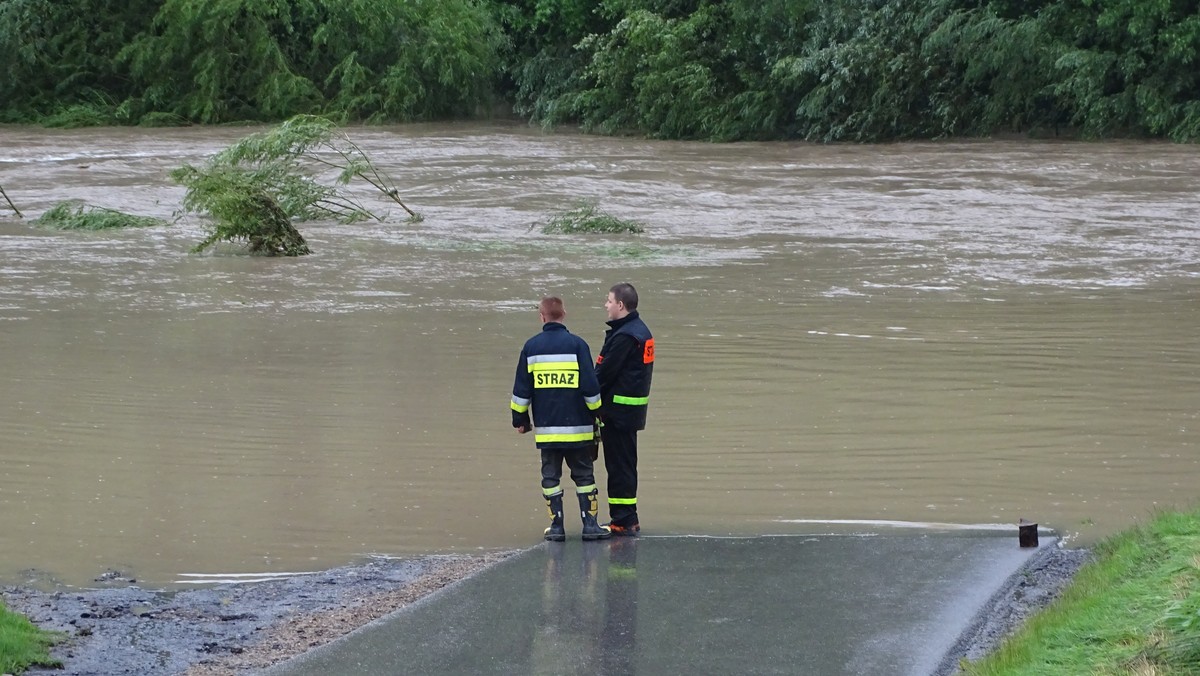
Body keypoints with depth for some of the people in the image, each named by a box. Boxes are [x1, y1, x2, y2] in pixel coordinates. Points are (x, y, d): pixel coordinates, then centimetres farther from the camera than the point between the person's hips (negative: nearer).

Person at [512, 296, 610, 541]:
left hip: (546, 428, 1)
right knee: (583, 474, 6)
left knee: (550, 475, 8)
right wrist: (596, 412, 8)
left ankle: (556, 526, 4)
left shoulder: (532, 347, 2)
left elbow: (521, 389, 5)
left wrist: (520, 418, 15)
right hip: (577, 426, -1)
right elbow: (590, 385, -5)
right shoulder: (577, 344, -5)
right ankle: (590, 524, 1)